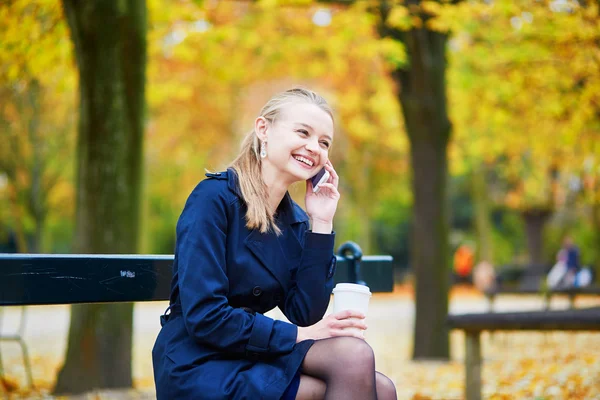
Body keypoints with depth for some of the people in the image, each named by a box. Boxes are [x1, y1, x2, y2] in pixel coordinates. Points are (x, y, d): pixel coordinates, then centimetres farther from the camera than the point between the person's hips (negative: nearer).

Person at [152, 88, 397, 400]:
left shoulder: (295, 220, 9)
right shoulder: (214, 197, -12)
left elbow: (305, 315, 0)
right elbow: (203, 316, -19)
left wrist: (321, 224, -4)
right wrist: (297, 336, -16)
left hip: (253, 355, 7)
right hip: (199, 366, -6)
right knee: (352, 355, -20)